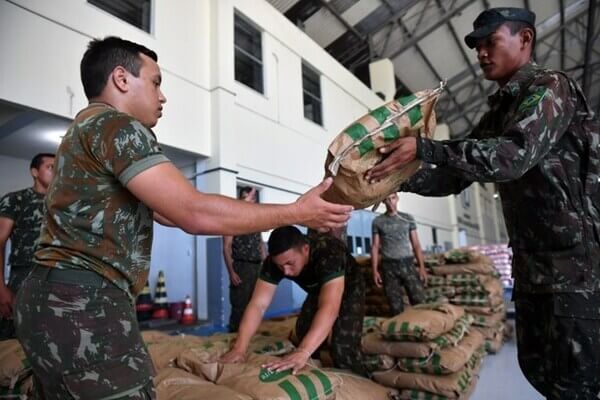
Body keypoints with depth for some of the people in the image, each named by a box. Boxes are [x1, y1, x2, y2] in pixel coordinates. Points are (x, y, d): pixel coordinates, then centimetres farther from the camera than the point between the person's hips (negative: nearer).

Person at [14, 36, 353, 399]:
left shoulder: (89, 129, 20)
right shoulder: (116, 125, -13)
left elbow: (166, 211, 19)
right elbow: (195, 214, -23)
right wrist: (296, 212, -14)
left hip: (54, 300, 11)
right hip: (84, 304, -11)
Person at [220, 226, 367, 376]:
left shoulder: (329, 254, -44)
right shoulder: (273, 262, -28)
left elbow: (329, 307, -54)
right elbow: (258, 305, -32)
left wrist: (303, 352, -64)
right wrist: (239, 348, -43)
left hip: (349, 289, -5)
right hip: (318, 291, 5)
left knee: (343, 349, -19)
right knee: (303, 337, -1)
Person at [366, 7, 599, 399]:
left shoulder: (550, 87, -9)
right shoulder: (497, 113, 15)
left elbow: (513, 155, -27)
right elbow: (453, 178, 11)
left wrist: (423, 147, -30)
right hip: (532, 262, 8)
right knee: (538, 366, 15)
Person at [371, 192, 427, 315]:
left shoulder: (408, 218, 10)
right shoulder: (377, 221, 7)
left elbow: (416, 244, 7)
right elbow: (375, 247, 6)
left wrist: (422, 267, -2)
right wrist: (375, 270, -3)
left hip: (407, 264, 1)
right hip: (388, 266, 0)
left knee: (419, 300, -7)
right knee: (395, 305, 2)